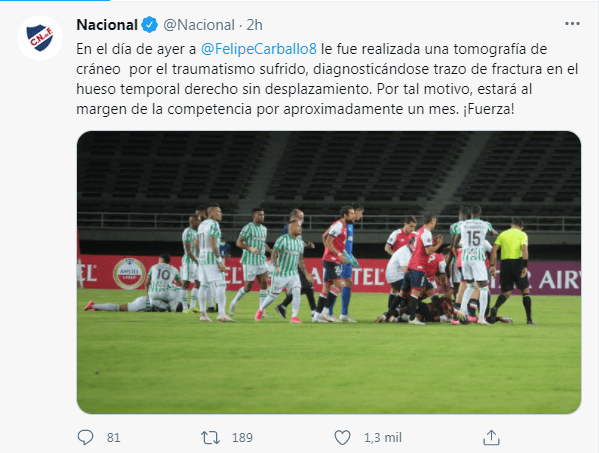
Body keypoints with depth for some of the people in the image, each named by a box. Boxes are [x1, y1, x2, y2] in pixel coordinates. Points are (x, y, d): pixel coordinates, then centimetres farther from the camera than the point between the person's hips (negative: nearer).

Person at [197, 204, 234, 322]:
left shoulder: (202, 225, 14)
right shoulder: (213, 225, -12)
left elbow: (197, 244, 19)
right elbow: (213, 244, -19)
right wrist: (220, 261, -18)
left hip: (202, 257, 9)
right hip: (212, 258, -9)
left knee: (204, 285, 11)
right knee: (221, 285, -10)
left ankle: (203, 314, 11)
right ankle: (221, 313, -19)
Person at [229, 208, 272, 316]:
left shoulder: (264, 229, 14)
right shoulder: (248, 228, -9)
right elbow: (239, 243, -12)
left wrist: (270, 250, 9)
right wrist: (251, 248, -26)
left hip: (262, 261, 7)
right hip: (250, 261, -7)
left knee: (264, 284, -5)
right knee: (248, 287, -2)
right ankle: (234, 303, 21)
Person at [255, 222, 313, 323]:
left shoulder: (300, 242, 9)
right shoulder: (283, 239, -11)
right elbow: (274, 254, -13)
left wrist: (306, 273, 13)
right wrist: (276, 266, -28)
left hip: (293, 274, 5)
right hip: (280, 273, -5)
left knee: (297, 292, -16)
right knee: (273, 296, 5)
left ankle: (294, 317, -11)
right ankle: (260, 310, 30)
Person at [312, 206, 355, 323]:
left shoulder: (344, 227, 17)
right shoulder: (338, 226, -13)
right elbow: (328, 242, -18)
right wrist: (339, 254, -22)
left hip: (335, 260, 10)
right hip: (331, 259, -10)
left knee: (327, 287, 9)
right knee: (339, 284, -14)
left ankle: (317, 315, 9)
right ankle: (325, 312, -14)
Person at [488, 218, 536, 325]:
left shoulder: (503, 234, 13)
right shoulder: (522, 235, 4)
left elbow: (494, 249, 4)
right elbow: (524, 249, -11)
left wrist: (493, 265, 5)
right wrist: (525, 266, -16)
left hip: (505, 263, 3)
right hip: (517, 263, -3)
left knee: (506, 292, 10)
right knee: (525, 290, 10)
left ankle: (495, 307, -21)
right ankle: (529, 319, 7)